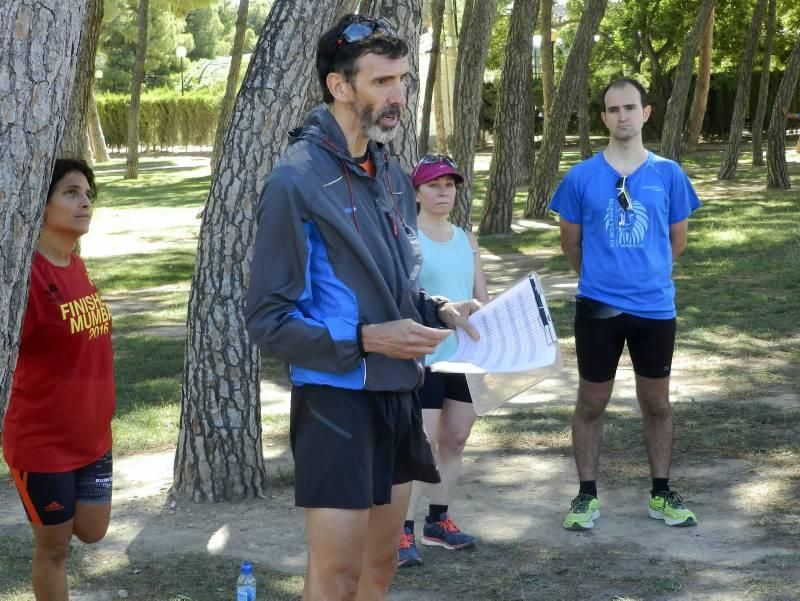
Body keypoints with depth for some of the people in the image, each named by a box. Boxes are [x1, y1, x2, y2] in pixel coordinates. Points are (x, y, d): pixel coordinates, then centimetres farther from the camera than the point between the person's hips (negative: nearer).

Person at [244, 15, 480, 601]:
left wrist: (441, 311, 1)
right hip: (335, 398, -7)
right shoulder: (297, 179, -15)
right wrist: (364, 340, -22)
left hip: (398, 394, 8)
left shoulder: (393, 176, 9)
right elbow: (268, 318, -15)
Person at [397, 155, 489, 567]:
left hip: (466, 355, 6)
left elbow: (482, 298, 14)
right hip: (423, 357, -6)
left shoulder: (466, 239, 13)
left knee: (455, 440, 11)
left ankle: (438, 521, 23)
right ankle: (403, 532, -3)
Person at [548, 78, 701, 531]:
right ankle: (587, 495, 20)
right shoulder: (581, 177, -4)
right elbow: (571, 243, 8)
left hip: (655, 307, 1)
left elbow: (677, 241, 10)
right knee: (592, 404, 8)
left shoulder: (669, 174, -2)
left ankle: (662, 494, 25)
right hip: (598, 307, -1)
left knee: (657, 403, 12)